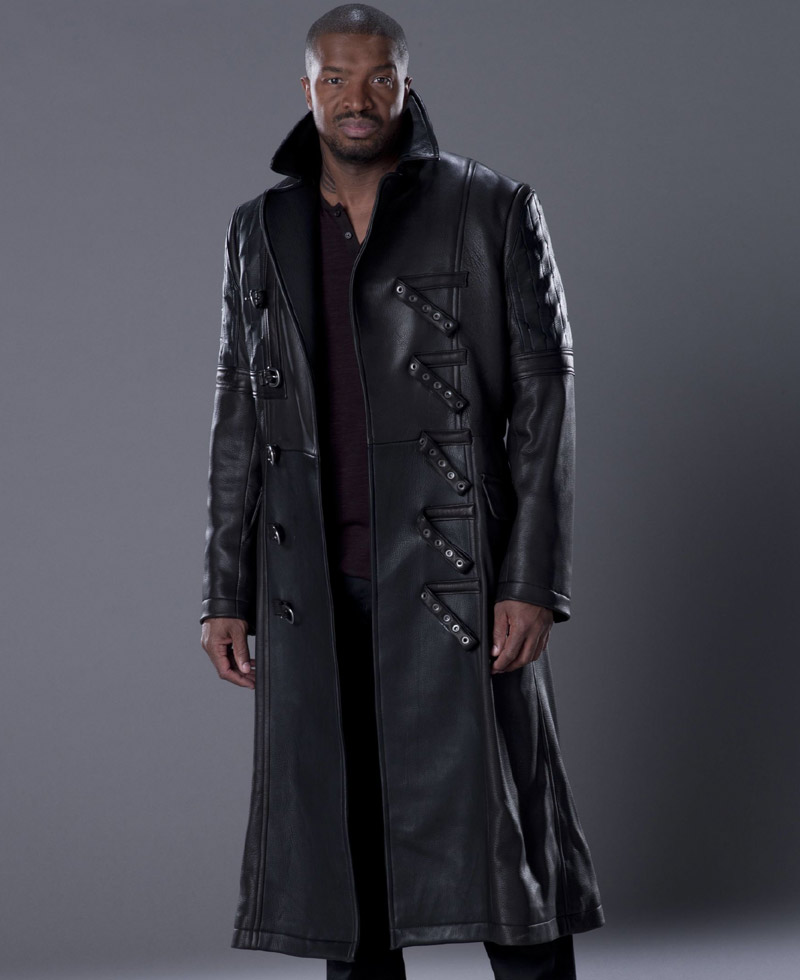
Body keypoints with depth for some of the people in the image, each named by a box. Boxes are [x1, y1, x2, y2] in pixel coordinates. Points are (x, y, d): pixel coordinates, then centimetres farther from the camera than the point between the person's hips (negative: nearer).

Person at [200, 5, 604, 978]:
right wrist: (225, 594, 9)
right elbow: (239, 422, 14)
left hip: (452, 571, -3)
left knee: (494, 834, -4)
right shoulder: (260, 230, 12)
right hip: (313, 588, 4)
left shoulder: (493, 211, 1)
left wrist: (533, 583, -10)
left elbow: (545, 400, -3)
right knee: (337, 846, 6)